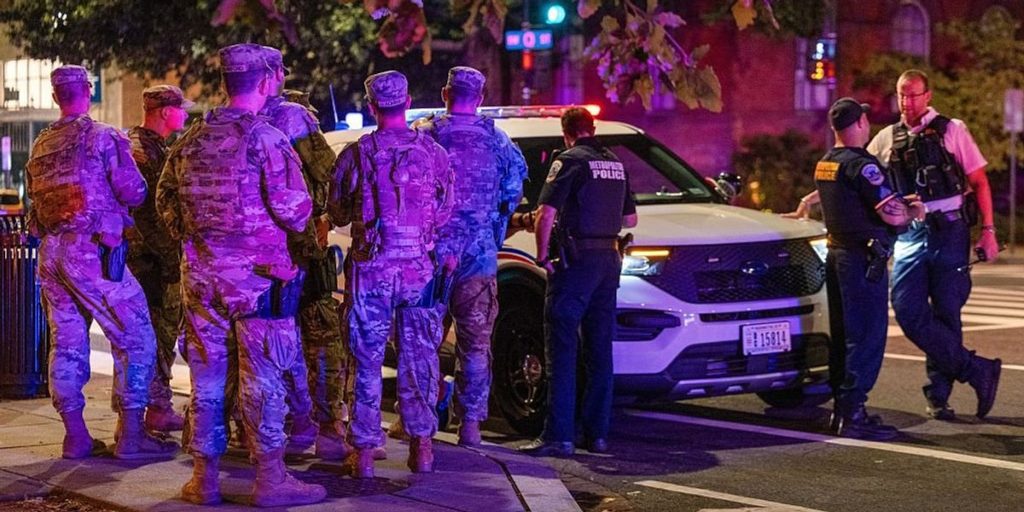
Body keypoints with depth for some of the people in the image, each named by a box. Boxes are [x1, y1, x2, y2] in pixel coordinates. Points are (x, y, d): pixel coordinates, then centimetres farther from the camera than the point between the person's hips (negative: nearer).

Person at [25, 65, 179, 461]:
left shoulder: (40, 146, 13)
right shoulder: (104, 137, -7)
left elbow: (36, 201, 15)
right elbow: (134, 193, -11)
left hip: (50, 253, 7)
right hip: (92, 251, -7)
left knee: (66, 346, 10)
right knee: (135, 339, 0)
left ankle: (75, 436, 12)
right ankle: (130, 435, -4)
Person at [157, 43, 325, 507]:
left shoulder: (191, 141, 6)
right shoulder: (265, 139, -12)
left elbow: (165, 200, 13)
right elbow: (294, 210, -15)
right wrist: (299, 216, 7)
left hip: (200, 274, 5)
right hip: (258, 274, -5)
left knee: (206, 376, 11)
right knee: (261, 377, 0)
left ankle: (204, 477, 16)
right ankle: (270, 478, 3)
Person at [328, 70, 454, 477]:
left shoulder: (355, 155, -5)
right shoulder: (433, 153, -1)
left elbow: (337, 214, 4)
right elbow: (445, 213, 8)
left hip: (371, 270, -1)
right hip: (419, 268, 1)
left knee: (367, 360, 5)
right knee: (418, 358, 11)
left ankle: (364, 451, 6)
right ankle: (421, 447, 14)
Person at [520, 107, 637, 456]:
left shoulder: (570, 161, -8)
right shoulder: (616, 165, 14)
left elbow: (546, 214, -17)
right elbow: (630, 220, 21)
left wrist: (543, 255, -7)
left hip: (576, 261, -7)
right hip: (609, 261, 7)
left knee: (562, 349, -6)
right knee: (599, 351, 11)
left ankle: (559, 436, -10)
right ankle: (597, 434, 13)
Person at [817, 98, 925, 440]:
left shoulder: (824, 165, 12)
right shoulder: (860, 165, -16)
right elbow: (892, 214, -21)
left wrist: (902, 203, 21)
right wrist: (914, 212, 0)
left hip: (837, 254, 9)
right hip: (864, 258, -9)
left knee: (843, 335, 14)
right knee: (868, 337, -7)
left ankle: (841, 409, 18)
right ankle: (853, 415, -9)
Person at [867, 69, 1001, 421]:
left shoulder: (951, 130, 2)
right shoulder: (887, 139, 11)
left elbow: (979, 181, 3)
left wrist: (988, 230, -5)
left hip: (949, 232, -3)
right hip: (910, 235, 3)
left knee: (945, 314, -1)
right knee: (908, 312, -11)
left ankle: (938, 394, 10)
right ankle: (978, 371, -5)